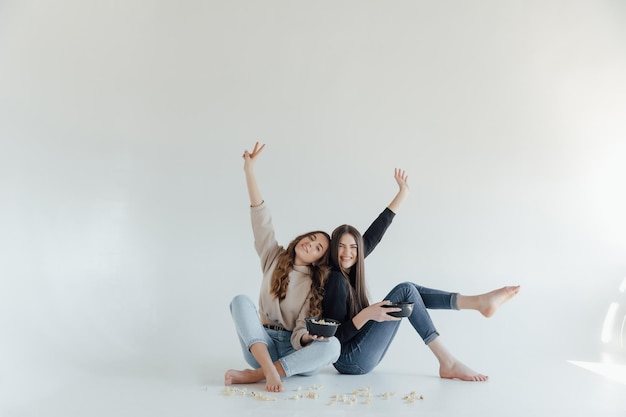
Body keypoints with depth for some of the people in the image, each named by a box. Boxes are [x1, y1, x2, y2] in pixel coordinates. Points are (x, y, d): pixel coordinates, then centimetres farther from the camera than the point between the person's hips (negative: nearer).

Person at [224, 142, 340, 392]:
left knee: (332, 345, -31)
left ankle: (254, 376, -34)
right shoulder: (274, 257, 6)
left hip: (292, 349, 0)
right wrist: (249, 170, -15)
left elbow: (301, 333, -7)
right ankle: (270, 371, -41)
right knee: (241, 301, -27)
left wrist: (309, 336, -32)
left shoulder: (315, 285, 3)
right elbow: (261, 218, -6)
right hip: (261, 344, 0)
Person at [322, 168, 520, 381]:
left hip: (363, 358, 9)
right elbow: (335, 336, -21)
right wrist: (366, 315, -35)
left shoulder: (349, 268, 2)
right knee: (405, 291, -16)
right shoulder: (335, 281, -21)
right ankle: (448, 363, -17)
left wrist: (403, 193, 4)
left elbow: (374, 234, 2)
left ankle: (479, 301, -1)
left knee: (412, 291, 5)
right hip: (350, 360, -9)